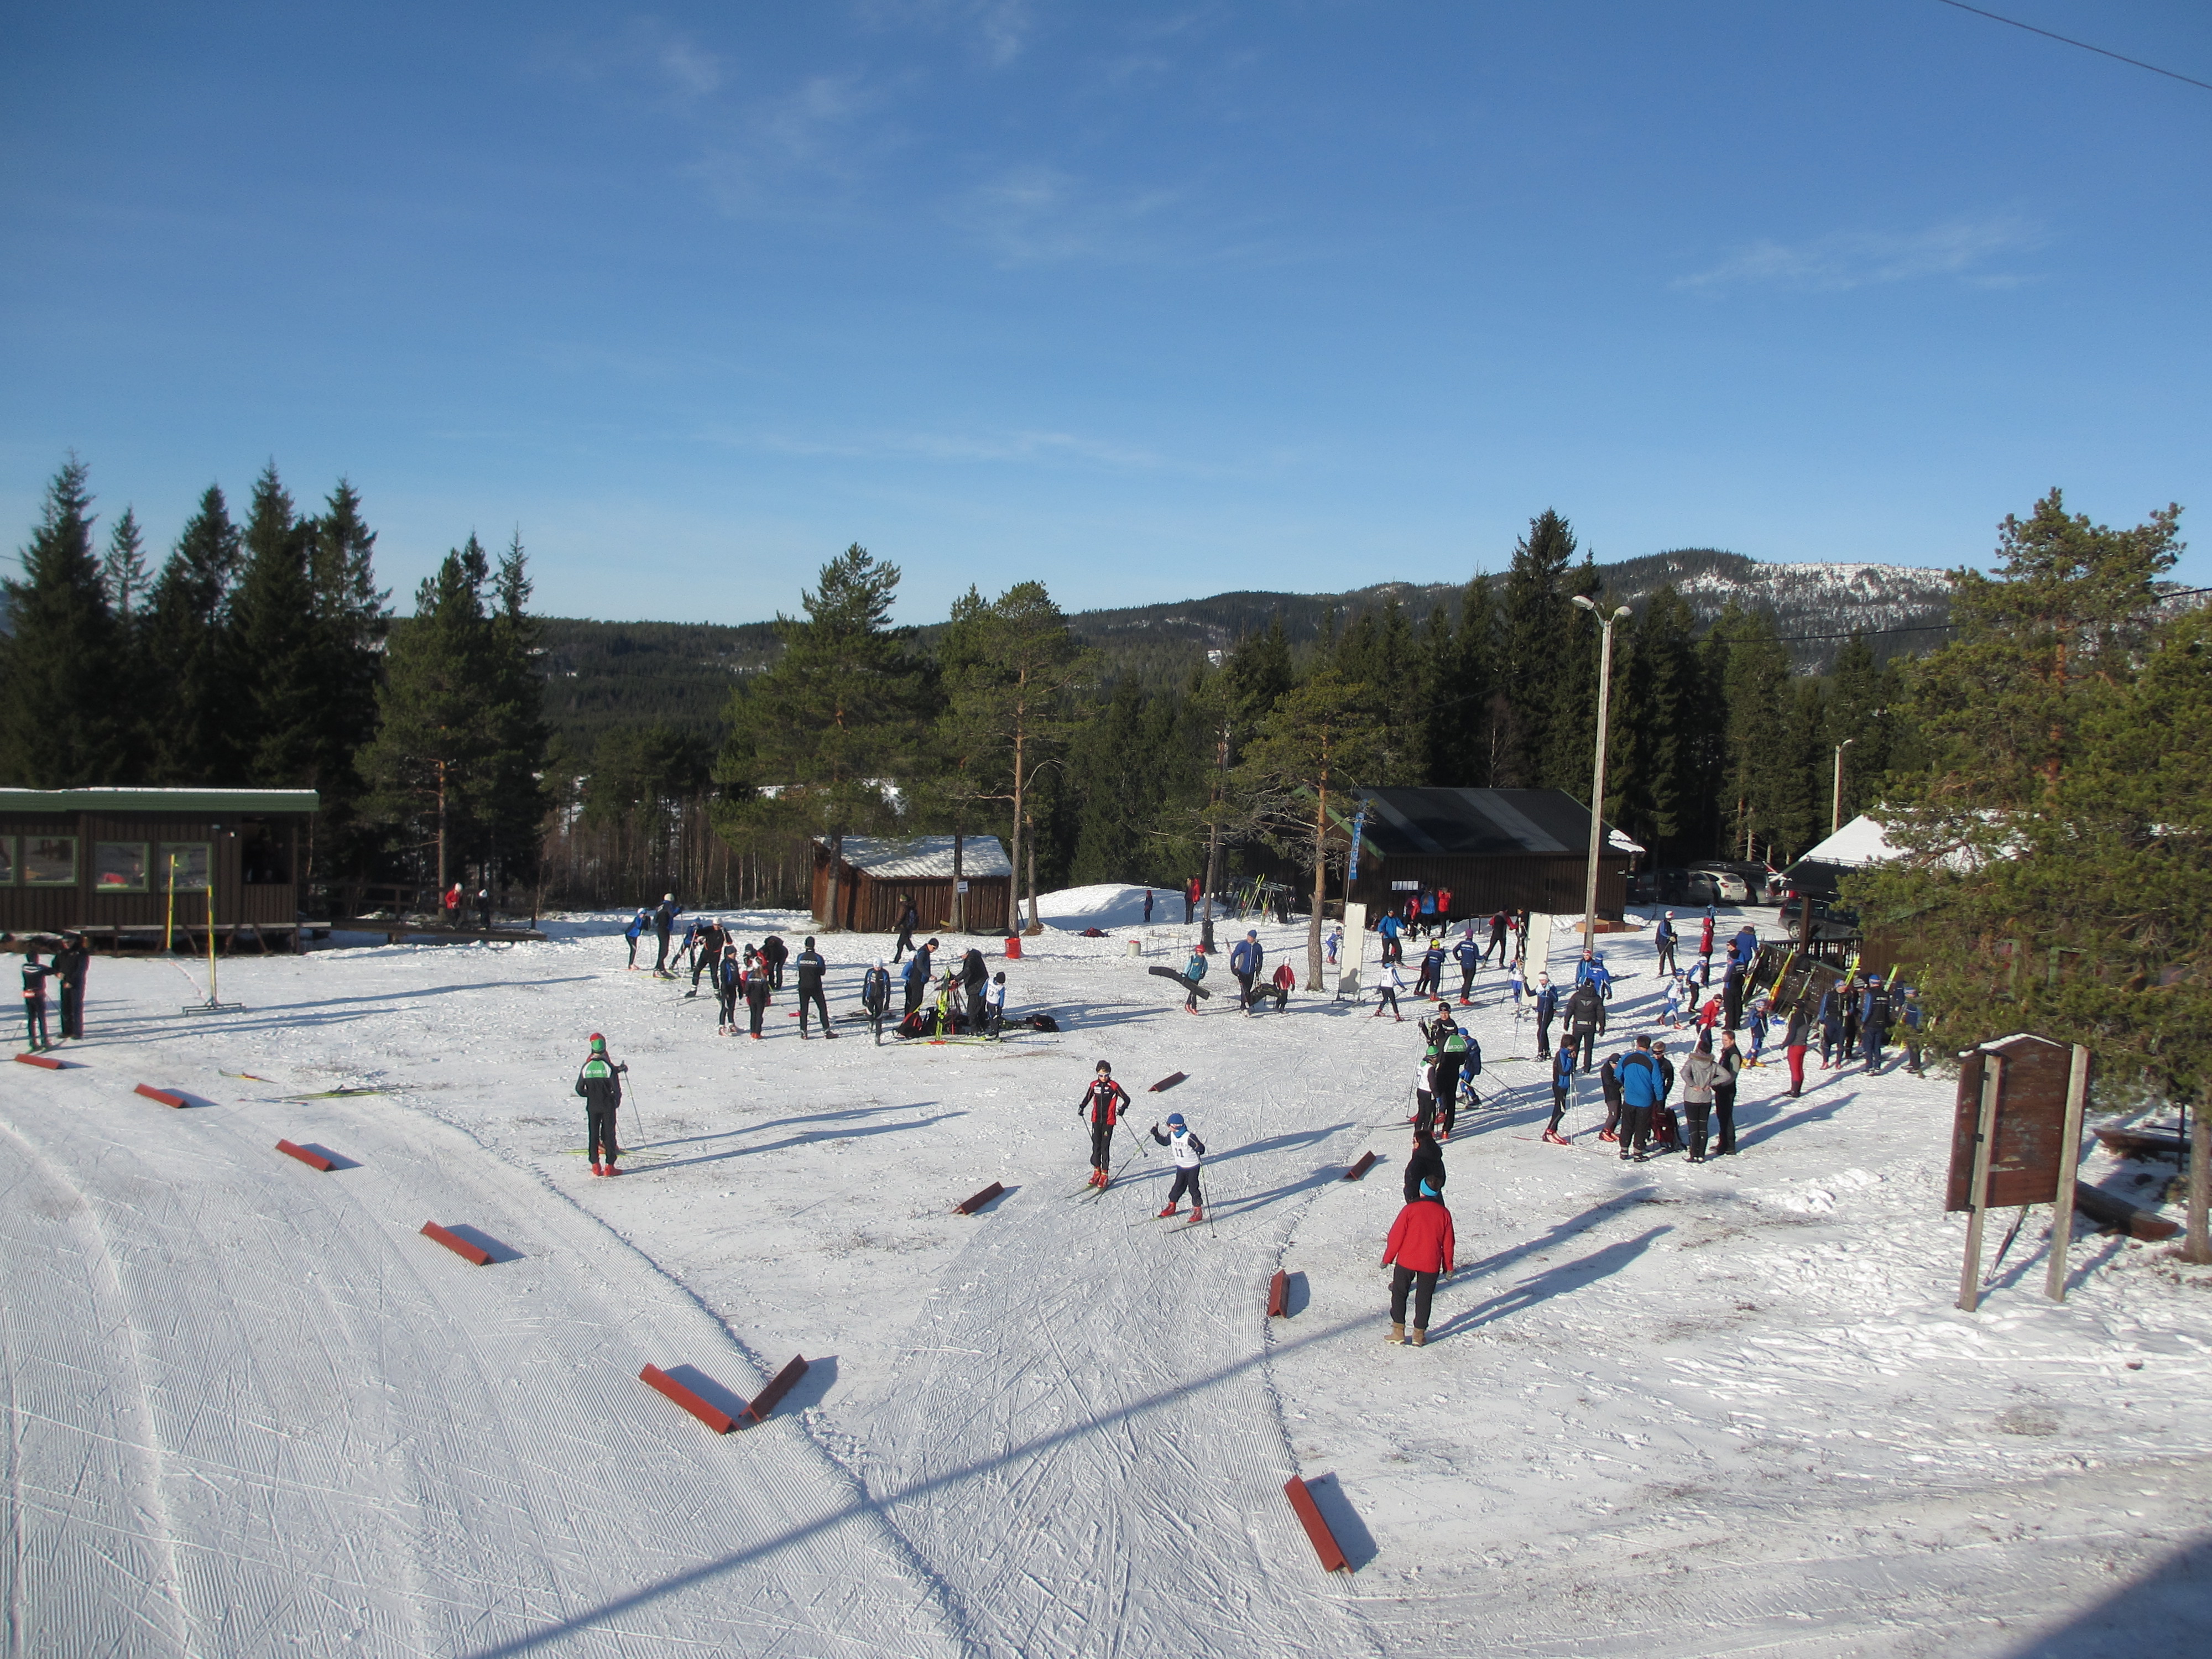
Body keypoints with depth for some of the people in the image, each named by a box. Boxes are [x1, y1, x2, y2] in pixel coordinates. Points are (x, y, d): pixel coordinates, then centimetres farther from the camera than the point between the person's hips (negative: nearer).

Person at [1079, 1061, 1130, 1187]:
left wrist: (1122, 1109, -19)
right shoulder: (1094, 1085, 3)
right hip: (1096, 1120, 4)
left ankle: (1105, 1174, 2)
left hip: (1109, 1120, -4)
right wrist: (1082, 1107, 0)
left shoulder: (1114, 1086, -8)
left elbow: (1127, 1099, -2)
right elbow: (1088, 1098, 18)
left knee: (1105, 1147, -5)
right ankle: (1097, 1171, 19)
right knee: (1096, 1145, 7)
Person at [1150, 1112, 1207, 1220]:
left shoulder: (1189, 1137, -25)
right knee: (1179, 1187, 13)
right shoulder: (1172, 1135, -4)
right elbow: (1164, 1142, 15)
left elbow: (1200, 1147, -22)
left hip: (1192, 1167, -6)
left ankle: (1198, 1210, 7)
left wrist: (1199, 1151, -40)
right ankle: (1171, 1206, 28)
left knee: (1193, 1188, -3)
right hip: (1180, 1167, 6)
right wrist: (1156, 1135, 8)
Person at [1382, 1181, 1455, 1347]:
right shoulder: (1444, 1213, -1)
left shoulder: (1410, 1210, -10)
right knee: (1424, 1299, 12)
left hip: (1406, 1261, -2)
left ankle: (1398, 1331, 8)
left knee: (1399, 1294, 12)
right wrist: (1448, 1267, 17)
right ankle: (1419, 1334, 13)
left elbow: (1396, 1235, -9)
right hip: (1431, 1265, 2)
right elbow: (1448, 1243, 6)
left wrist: (1387, 1258, 2)